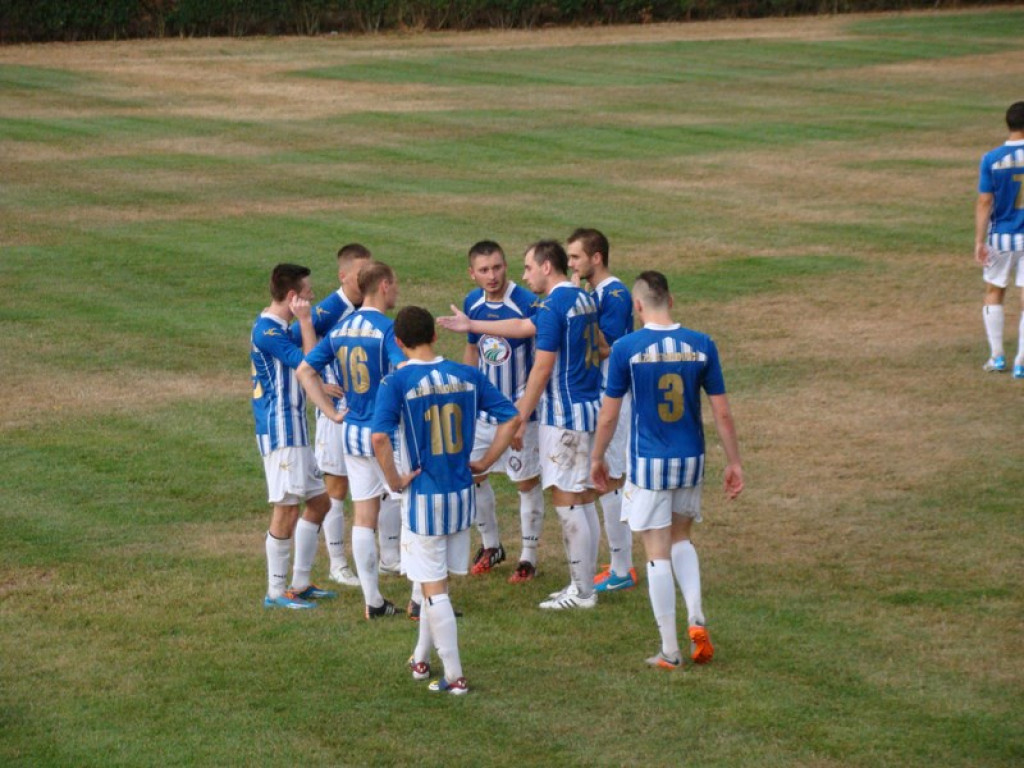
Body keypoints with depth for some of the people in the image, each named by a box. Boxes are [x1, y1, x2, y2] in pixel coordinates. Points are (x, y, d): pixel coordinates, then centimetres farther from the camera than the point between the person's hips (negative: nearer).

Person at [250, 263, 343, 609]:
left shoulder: (279, 329, 15)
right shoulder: (268, 331, -17)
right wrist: (305, 320, -17)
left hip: (294, 431, 11)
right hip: (280, 431, -11)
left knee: (319, 500, 14)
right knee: (287, 509, -6)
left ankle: (300, 583, 21)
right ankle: (276, 592, 0)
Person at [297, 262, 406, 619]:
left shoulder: (340, 329, 7)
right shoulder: (387, 328, -15)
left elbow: (304, 371, 9)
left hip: (352, 432, 7)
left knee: (363, 517, 9)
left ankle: (373, 602, 13)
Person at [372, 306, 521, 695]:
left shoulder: (396, 383, -14)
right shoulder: (467, 375, 0)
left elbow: (380, 437, -27)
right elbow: (511, 418, 0)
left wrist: (395, 480, -14)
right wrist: (484, 463, 5)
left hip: (423, 498, -5)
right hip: (462, 495, 5)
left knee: (434, 588, 4)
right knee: (434, 581, 22)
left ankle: (454, 676, 6)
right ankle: (421, 659, 34)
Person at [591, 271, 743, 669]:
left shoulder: (626, 348, -11)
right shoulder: (702, 346, -4)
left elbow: (609, 414, -5)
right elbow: (722, 413, -1)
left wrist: (596, 458, 10)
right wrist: (734, 462, 9)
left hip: (648, 464, -3)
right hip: (691, 460, 3)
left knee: (658, 554, 4)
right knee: (681, 539, 24)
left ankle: (670, 650, 7)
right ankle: (696, 618, 4)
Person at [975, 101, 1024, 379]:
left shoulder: (991, 160, -7)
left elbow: (984, 203, -8)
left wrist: (979, 241, -6)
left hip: (1001, 238, 0)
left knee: (994, 292, 17)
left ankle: (997, 356, 16)